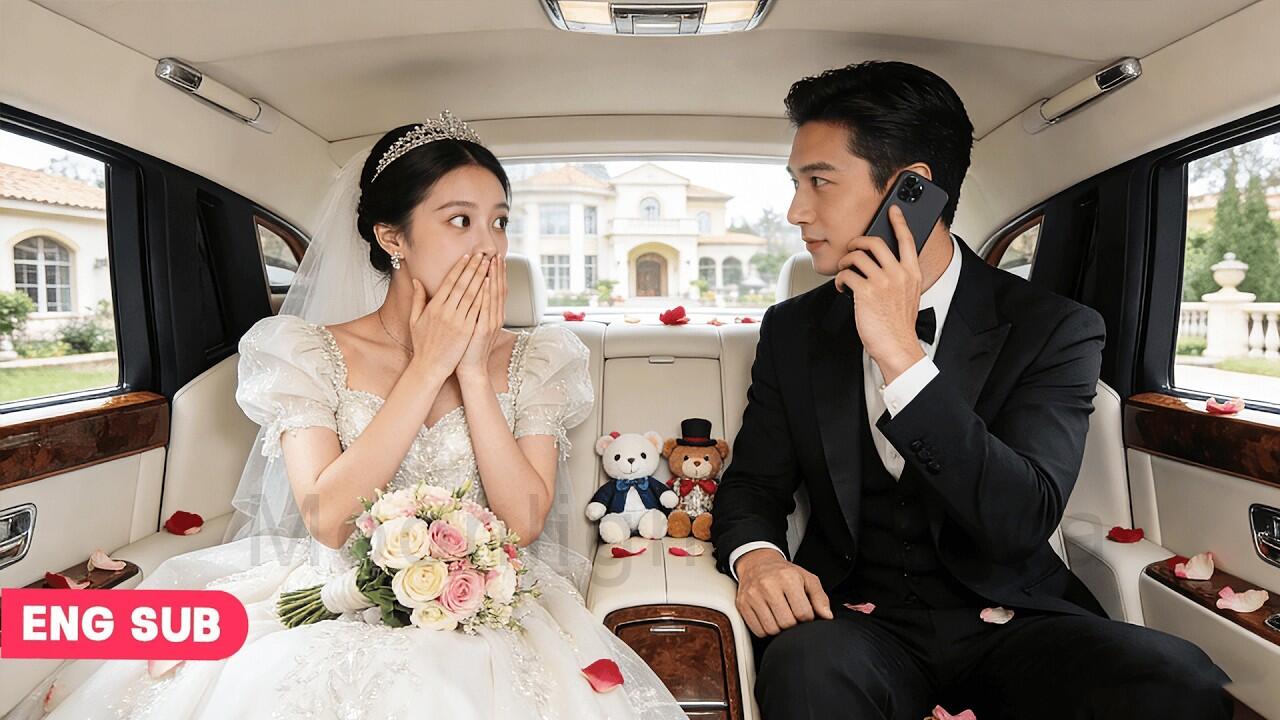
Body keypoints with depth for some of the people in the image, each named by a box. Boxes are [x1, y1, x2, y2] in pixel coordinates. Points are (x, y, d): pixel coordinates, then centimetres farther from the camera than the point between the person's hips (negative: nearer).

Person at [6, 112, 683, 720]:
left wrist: (474, 372, -12)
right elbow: (327, 518, -12)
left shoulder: (534, 360, 3)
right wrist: (429, 365, -13)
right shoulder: (310, 352, 1)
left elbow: (526, 520, -6)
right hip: (336, 606, 1)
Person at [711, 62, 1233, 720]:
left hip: (1012, 620, 1)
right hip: (862, 621, 0)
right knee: (807, 665, -33)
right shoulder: (792, 330, 3)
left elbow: (1023, 523, -17)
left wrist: (901, 355, -24)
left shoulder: (1054, 329, -6)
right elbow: (753, 484, 6)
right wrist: (758, 557, -18)